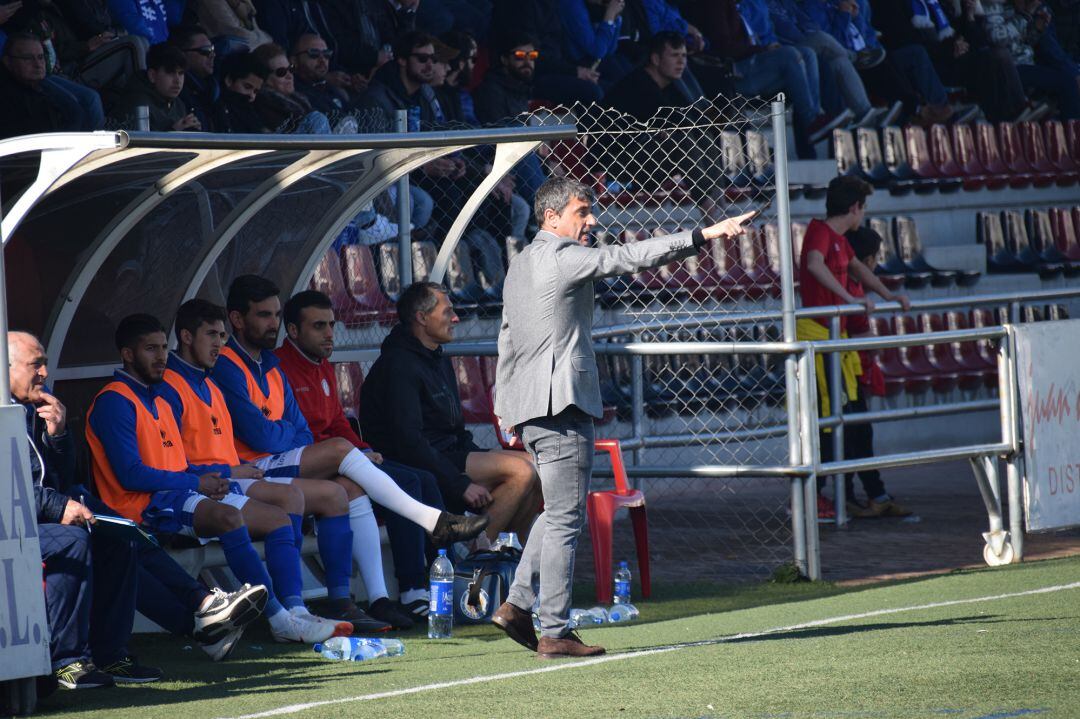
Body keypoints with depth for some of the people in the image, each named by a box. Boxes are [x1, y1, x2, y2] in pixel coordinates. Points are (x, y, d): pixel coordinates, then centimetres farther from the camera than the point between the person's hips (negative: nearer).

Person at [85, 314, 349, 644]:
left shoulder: (159, 400, 23)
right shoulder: (114, 402, -8)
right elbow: (131, 475, -17)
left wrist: (206, 479, 2)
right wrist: (197, 483, -12)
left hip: (179, 492, 10)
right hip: (145, 505, -10)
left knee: (276, 517, -1)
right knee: (228, 516, -34)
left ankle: (296, 612, -19)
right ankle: (278, 618, -35)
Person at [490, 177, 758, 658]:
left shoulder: (520, 265, 19)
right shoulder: (562, 257, -10)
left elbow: (507, 339, 23)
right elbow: (630, 257, -18)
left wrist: (505, 405, 28)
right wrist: (705, 236, -20)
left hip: (527, 407, 10)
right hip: (560, 403, -10)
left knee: (558, 511, 20)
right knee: (565, 519, -6)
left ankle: (517, 604, 14)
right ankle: (554, 633, -6)